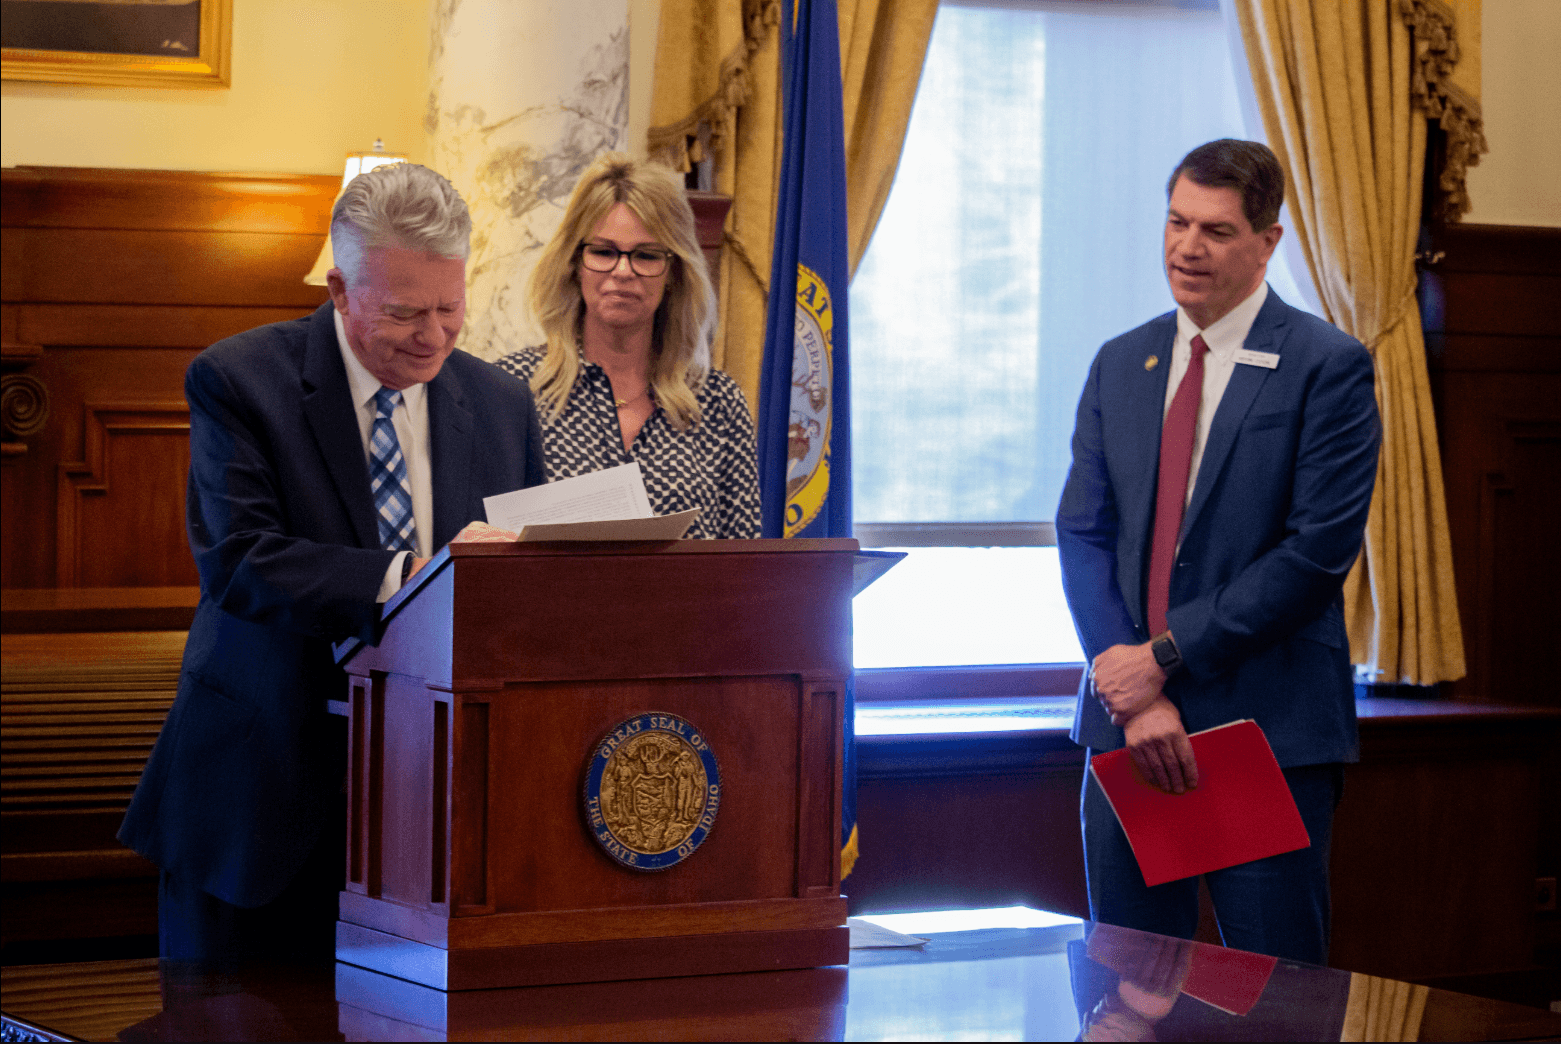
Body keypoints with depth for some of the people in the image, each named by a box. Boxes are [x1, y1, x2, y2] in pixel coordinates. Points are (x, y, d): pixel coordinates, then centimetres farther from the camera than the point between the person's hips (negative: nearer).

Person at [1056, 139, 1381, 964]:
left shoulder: (1329, 368, -4)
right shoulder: (1120, 365, 12)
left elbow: (1317, 551, -12)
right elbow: (1082, 534, 5)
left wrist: (1168, 656, -13)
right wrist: (1134, 695, -9)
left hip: (1270, 727, -5)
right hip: (1128, 722, 5)